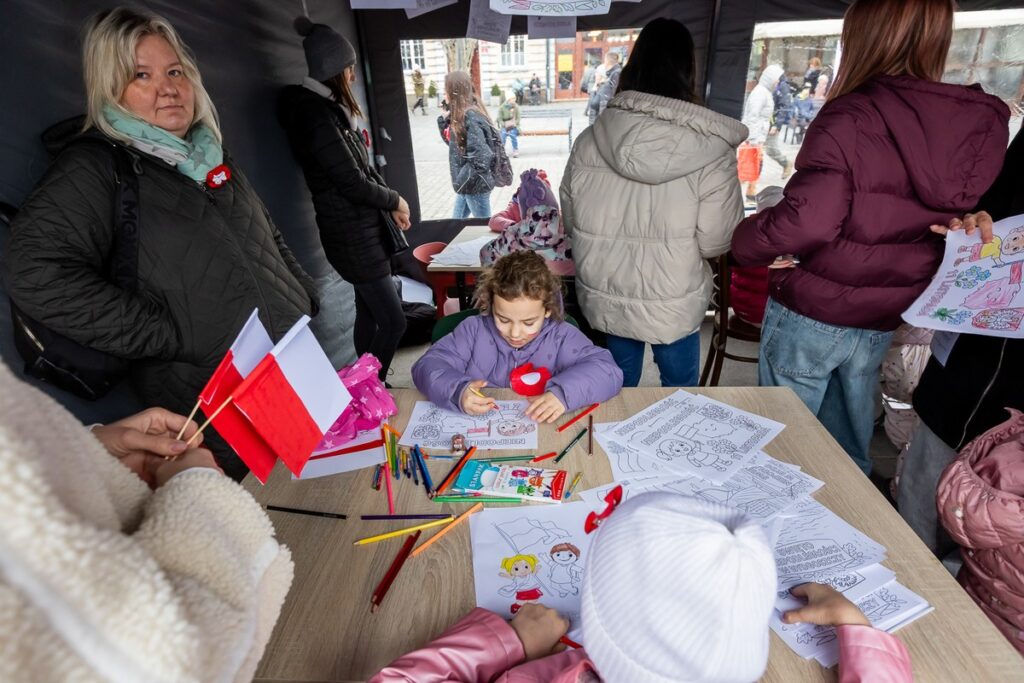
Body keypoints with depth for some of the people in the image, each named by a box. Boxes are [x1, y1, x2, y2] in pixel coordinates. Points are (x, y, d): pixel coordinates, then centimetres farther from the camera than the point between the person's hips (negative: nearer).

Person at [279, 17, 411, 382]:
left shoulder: (331, 108, 14)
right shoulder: (314, 112, -16)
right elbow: (351, 181, -19)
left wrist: (391, 205, 7)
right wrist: (395, 200, -5)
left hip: (364, 231, 10)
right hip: (352, 238, -10)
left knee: (369, 315, 16)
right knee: (393, 322, -7)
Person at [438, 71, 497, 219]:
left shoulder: (470, 117, -20)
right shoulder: (460, 115, 9)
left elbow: (480, 156, -27)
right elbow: (453, 142, 19)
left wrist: (463, 180, -20)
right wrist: (444, 119, 6)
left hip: (475, 185, -10)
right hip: (467, 184, 10)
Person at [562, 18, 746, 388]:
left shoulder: (588, 141, -8)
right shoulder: (711, 152, -16)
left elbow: (570, 223, 2)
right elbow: (716, 241, -12)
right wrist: (677, 242, 8)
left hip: (604, 298, 3)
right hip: (674, 305, -3)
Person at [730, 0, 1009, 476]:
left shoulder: (851, 115, -19)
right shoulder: (982, 125, 1)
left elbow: (806, 219, -29)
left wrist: (744, 241, -12)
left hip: (810, 313, -6)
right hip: (883, 323, 6)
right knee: (847, 448, 25)